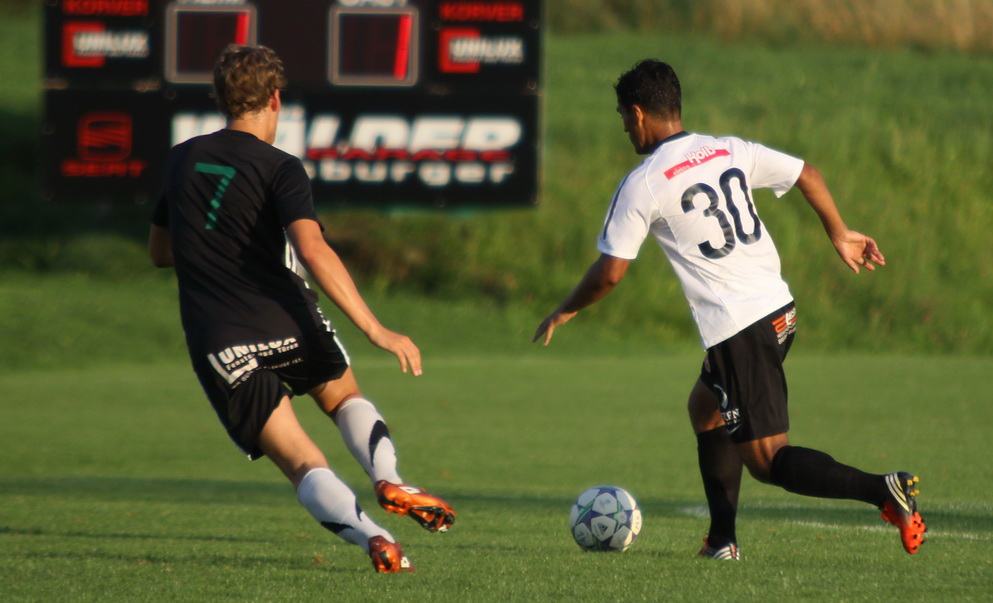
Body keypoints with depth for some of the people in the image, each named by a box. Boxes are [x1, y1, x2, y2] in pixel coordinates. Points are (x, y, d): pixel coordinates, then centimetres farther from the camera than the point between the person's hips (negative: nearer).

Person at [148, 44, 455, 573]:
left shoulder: (182, 160, 11)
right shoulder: (279, 169, -4)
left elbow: (160, 251, 24)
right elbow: (313, 252, -19)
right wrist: (377, 331, -21)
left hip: (216, 346, 2)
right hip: (287, 324, -2)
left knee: (303, 464, 1)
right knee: (346, 398, 28)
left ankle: (370, 536, -26)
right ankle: (388, 480, 0)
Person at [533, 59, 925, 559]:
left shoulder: (642, 186, -7)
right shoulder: (731, 152, 10)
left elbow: (610, 272, -5)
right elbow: (807, 175, 13)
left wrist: (564, 313, 12)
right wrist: (840, 236, 26)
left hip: (737, 330, -8)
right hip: (779, 309, 8)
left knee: (766, 459, -3)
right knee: (705, 406, 27)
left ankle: (882, 490, -23)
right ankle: (722, 539, 22)